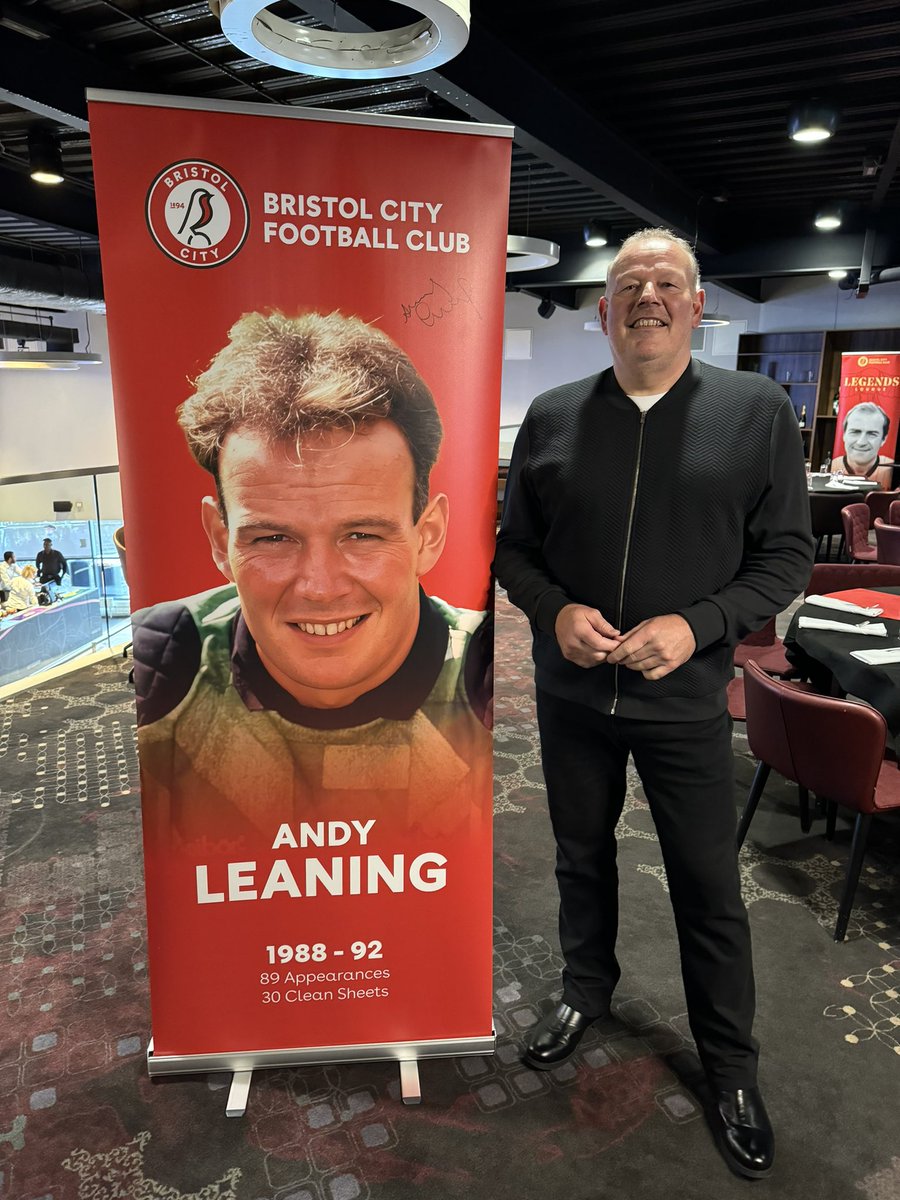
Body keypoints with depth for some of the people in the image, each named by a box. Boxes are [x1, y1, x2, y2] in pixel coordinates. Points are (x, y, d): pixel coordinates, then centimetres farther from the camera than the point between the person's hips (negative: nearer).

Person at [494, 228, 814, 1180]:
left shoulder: (758, 412, -5)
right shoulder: (552, 416, 0)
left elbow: (785, 555, -4)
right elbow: (513, 547, 4)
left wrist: (695, 625, -18)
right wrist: (555, 611, -15)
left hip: (686, 701, -2)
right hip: (571, 693, 2)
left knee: (708, 887, 11)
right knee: (581, 855, 21)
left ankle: (731, 1064, 36)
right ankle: (587, 987, 48)